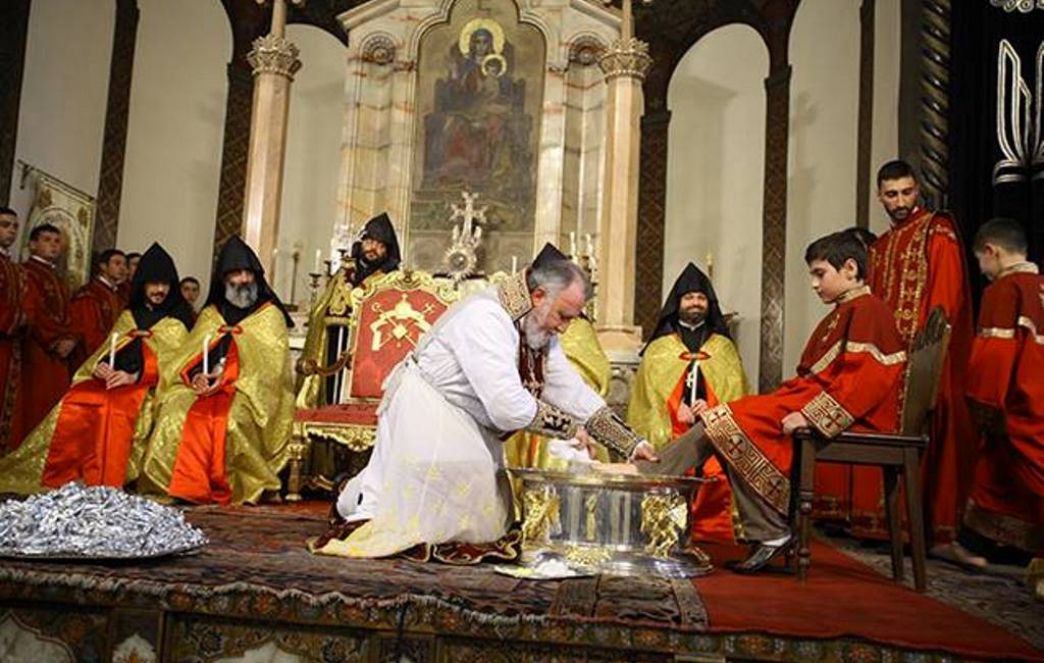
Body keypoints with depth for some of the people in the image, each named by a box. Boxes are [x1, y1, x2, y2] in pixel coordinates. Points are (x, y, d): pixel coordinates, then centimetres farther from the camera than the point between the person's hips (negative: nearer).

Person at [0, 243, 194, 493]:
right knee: (73, 405, -23)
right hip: (111, 380, 4)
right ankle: (60, 481, -18)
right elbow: (107, 349, 18)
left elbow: (170, 364, -3)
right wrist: (99, 365, -5)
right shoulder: (128, 315, 23)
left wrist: (133, 376, -17)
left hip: (145, 386, -4)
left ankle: (104, 487, -30)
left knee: (114, 408, -33)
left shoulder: (176, 323, 8)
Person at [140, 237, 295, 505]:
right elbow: (188, 355, 12)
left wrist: (227, 376, -16)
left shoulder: (270, 315, 10)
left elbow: (268, 364, -3)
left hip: (249, 391, -3)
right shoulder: (210, 313, 22)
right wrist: (196, 375, -13)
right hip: (205, 387, 3)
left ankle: (221, 490, -25)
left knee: (230, 418, -36)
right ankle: (186, 485, -25)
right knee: (177, 410, -29)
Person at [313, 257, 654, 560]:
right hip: (425, 404, -8)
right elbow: (508, 406, -34)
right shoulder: (486, 317, -30)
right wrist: (569, 427, -22)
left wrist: (631, 443, -4)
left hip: (468, 423, 8)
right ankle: (367, 512, 8)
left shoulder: (540, 330, -2)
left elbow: (573, 392, 1)